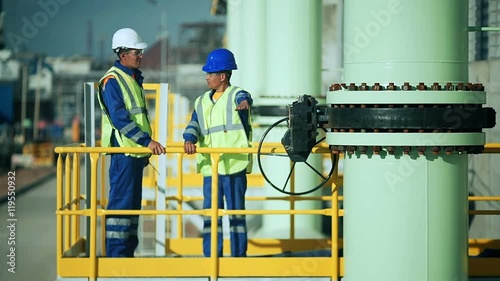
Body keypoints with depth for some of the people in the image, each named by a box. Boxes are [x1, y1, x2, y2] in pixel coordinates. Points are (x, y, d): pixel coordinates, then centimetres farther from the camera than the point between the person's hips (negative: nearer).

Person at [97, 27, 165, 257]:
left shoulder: (134, 78, 17)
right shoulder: (112, 80, -12)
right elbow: (120, 119, -21)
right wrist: (147, 140, -25)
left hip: (137, 152, 9)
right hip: (123, 150, -9)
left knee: (133, 202, 12)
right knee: (121, 202, -7)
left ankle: (128, 252, 18)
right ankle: (116, 253, -4)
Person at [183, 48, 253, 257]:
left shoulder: (236, 95, -1)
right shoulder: (202, 102, 16)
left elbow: (244, 99, -25)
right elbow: (194, 124, 5)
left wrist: (244, 103, -50)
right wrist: (189, 139, -17)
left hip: (234, 164, -5)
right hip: (210, 167, 5)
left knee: (236, 211, 0)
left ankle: (239, 256, 6)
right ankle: (211, 257, 12)